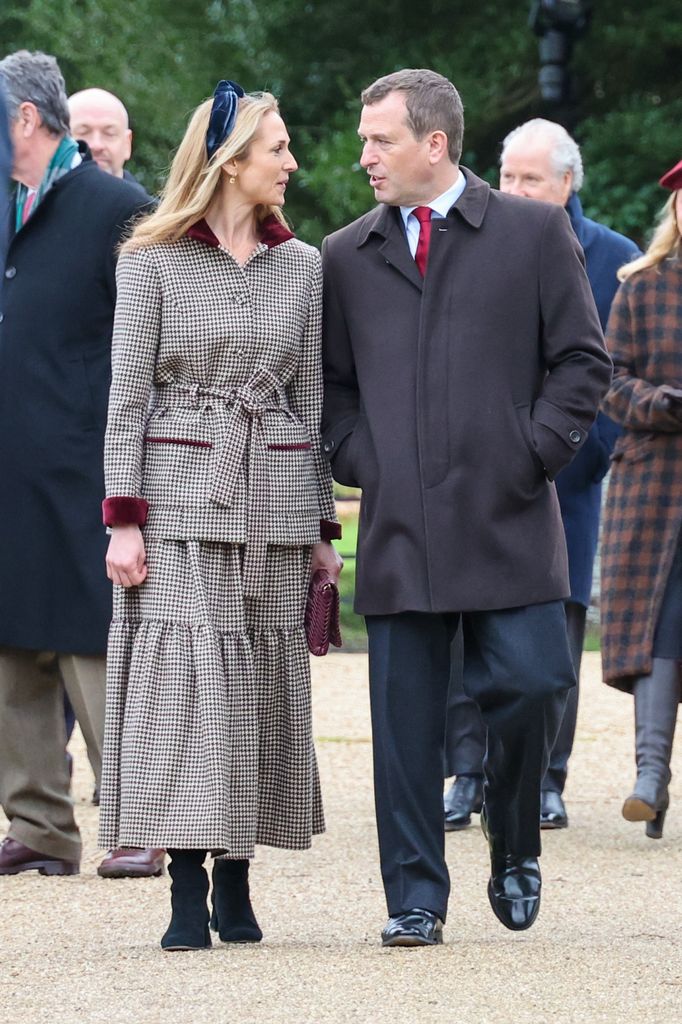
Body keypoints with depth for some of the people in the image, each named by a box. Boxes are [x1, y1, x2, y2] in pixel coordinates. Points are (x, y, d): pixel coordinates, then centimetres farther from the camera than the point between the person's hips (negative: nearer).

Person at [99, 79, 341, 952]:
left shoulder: (302, 266, 9)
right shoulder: (151, 262, 0)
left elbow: (313, 401, 11)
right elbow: (127, 398, -1)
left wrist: (323, 526, 8)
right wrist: (124, 517, -10)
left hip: (275, 502, 3)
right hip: (181, 496, -3)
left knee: (260, 682, 3)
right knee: (185, 680, -7)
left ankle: (236, 882, 11)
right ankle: (188, 894, -7)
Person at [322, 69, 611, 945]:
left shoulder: (536, 234, 5)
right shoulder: (345, 257, 12)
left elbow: (582, 361, 6)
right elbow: (331, 382, 18)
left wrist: (535, 454, -3)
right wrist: (358, 462, 3)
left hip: (507, 520, -2)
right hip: (398, 527, 2)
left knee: (529, 688, -8)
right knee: (405, 717, 0)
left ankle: (515, 852, 16)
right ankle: (414, 897, 7)